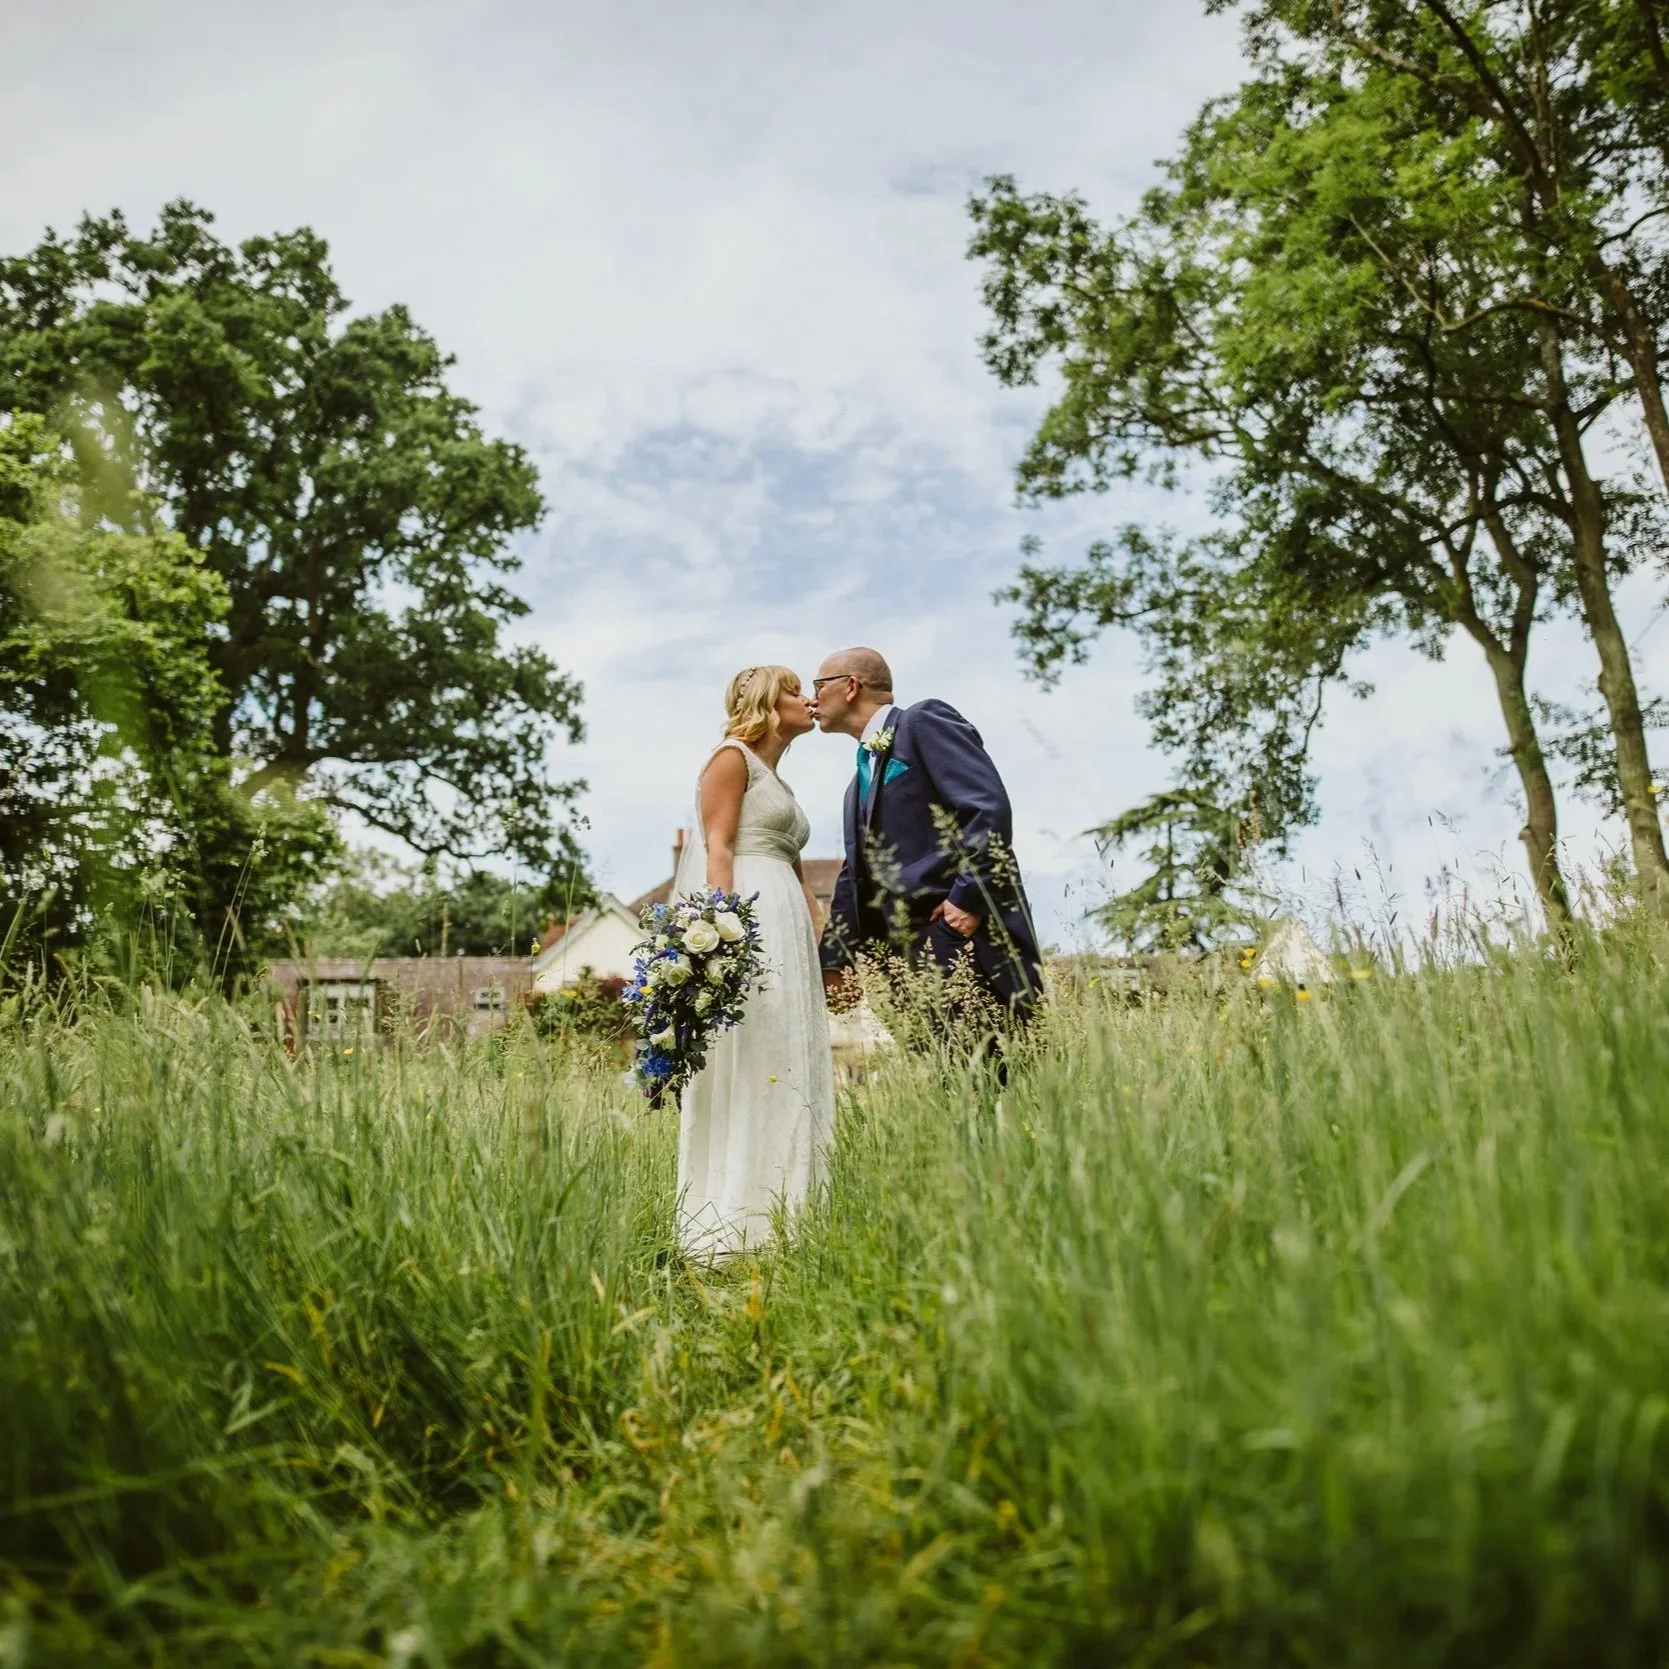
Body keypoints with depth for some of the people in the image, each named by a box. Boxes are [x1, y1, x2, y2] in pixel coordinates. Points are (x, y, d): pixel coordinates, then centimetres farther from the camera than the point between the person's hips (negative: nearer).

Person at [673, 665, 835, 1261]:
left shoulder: (778, 784, 27)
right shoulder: (732, 758, 3)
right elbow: (716, 847, -9)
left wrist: (821, 940, 17)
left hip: (785, 926, 9)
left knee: (789, 1070, 4)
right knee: (746, 1066, -12)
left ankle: (780, 1221, 7)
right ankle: (734, 1230, -11)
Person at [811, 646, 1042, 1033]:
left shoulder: (925, 722, 0)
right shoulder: (858, 784, 25)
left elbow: (989, 806, -13)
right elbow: (855, 876, 25)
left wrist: (969, 896, -18)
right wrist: (836, 961, 17)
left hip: (971, 933, -8)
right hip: (912, 953, 8)